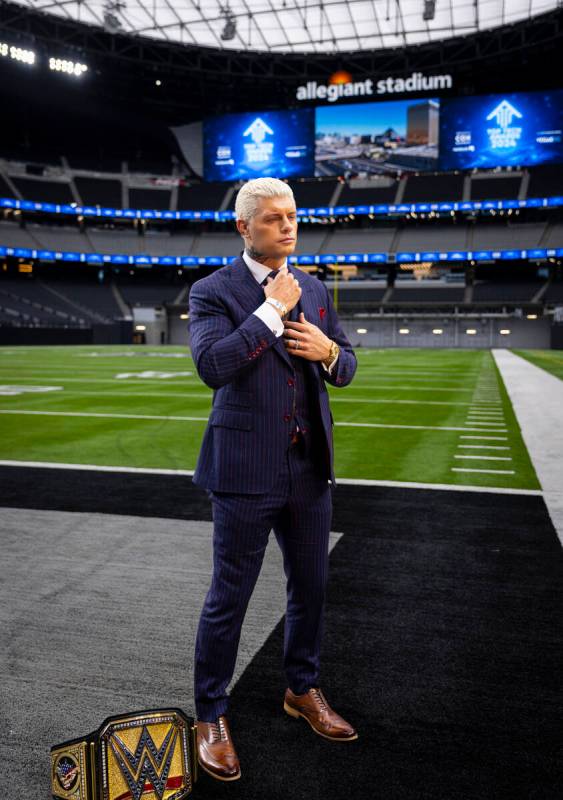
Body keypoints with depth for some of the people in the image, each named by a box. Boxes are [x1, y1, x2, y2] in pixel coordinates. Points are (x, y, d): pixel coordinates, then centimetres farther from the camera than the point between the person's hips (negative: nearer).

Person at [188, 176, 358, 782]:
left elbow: (345, 367, 14)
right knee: (229, 597, 6)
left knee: (309, 588, 18)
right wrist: (272, 310, -19)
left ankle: (302, 690, 41)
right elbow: (212, 366, -22)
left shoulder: (314, 291, 10)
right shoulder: (213, 292, -6)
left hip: (310, 467, 6)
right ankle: (210, 716, 27)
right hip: (247, 470, -5)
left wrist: (328, 351, -9)